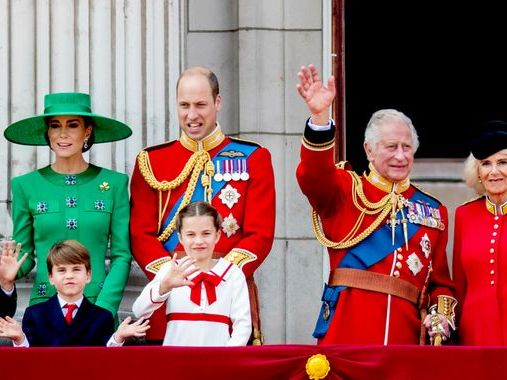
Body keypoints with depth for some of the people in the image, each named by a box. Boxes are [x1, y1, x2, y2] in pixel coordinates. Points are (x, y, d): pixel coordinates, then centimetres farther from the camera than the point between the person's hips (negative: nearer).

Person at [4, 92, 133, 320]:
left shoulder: (114, 184, 3)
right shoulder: (26, 186, 5)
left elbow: (122, 256, 1)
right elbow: (24, 257, 8)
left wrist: (103, 309, -11)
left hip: (99, 304, 0)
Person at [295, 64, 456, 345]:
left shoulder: (433, 211, 17)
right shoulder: (346, 190, 7)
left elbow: (440, 280, 20)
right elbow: (314, 177, -15)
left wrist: (442, 315, -2)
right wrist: (320, 115, -31)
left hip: (406, 331, 3)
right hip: (347, 331, -3)